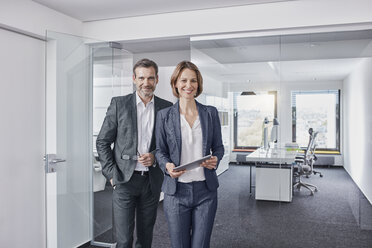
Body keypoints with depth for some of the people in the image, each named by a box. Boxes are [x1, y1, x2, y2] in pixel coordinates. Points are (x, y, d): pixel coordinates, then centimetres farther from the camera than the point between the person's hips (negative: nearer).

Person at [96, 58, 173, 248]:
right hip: (124, 180, -2)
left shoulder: (166, 108, 4)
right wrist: (112, 174, -7)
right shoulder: (119, 104, -1)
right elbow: (102, 142, 1)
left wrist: (156, 156, -9)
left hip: (152, 181, 2)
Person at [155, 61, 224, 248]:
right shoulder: (164, 115, 2)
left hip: (206, 190, 1)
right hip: (176, 191, -1)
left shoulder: (210, 113, 6)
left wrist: (215, 160, -11)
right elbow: (160, 151, 6)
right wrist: (167, 166, -15)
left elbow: (218, 147, 10)